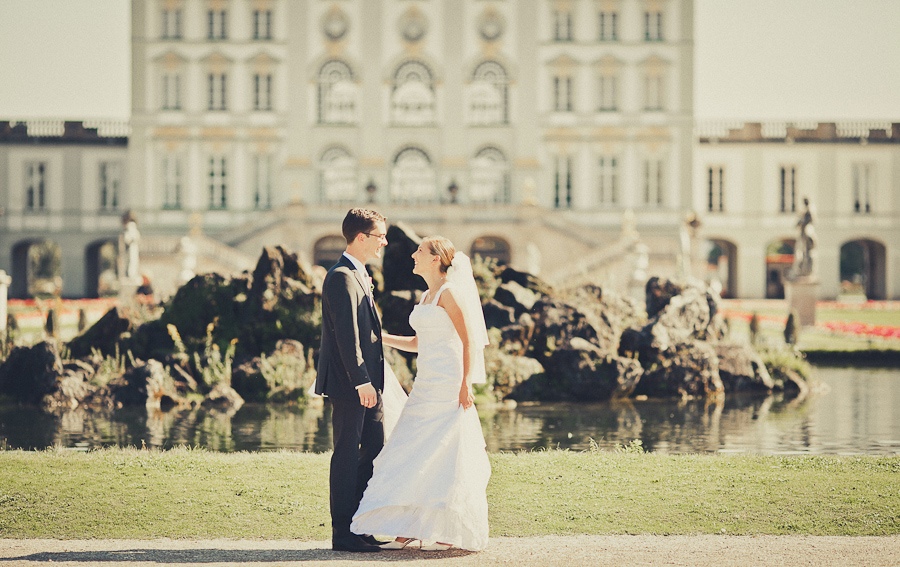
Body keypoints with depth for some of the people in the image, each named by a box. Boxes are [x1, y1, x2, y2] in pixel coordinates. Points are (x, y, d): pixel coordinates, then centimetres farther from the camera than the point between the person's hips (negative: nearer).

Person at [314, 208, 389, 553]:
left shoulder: (359, 276, 18)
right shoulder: (342, 277, -14)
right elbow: (346, 335, -21)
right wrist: (361, 381, -24)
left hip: (366, 382, 10)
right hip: (350, 383, -10)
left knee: (373, 451, 12)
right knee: (347, 456, -4)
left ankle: (363, 526, 19)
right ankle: (343, 534, 1)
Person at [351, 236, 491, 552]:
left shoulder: (450, 292, -9)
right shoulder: (426, 297, 18)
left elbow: (470, 340, -13)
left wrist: (466, 384, -19)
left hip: (448, 387, -9)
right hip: (426, 386, 9)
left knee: (445, 456, -6)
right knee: (416, 455, 6)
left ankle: (449, 534, -1)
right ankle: (411, 531, 9)